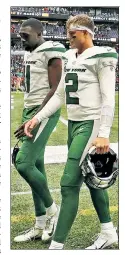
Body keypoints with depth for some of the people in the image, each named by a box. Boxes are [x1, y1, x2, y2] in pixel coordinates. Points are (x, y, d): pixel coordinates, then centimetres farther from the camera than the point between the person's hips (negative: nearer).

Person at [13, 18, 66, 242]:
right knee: (36, 166, 8)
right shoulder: (29, 54, 16)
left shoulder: (50, 53, -11)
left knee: (24, 164, -15)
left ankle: (52, 209, 5)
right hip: (30, 111, 9)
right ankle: (40, 226, 14)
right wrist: (28, 118, 18)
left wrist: (36, 119, -20)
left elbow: (55, 90, -16)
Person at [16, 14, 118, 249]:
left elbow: (108, 99, -15)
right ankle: (108, 232, 31)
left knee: (69, 184, -10)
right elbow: (59, 95, 16)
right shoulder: (69, 58, 12)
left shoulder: (100, 58, -10)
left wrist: (104, 134, -21)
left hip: (90, 124, -8)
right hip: (73, 124, 8)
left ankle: (56, 245, -3)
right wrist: (38, 118, 7)